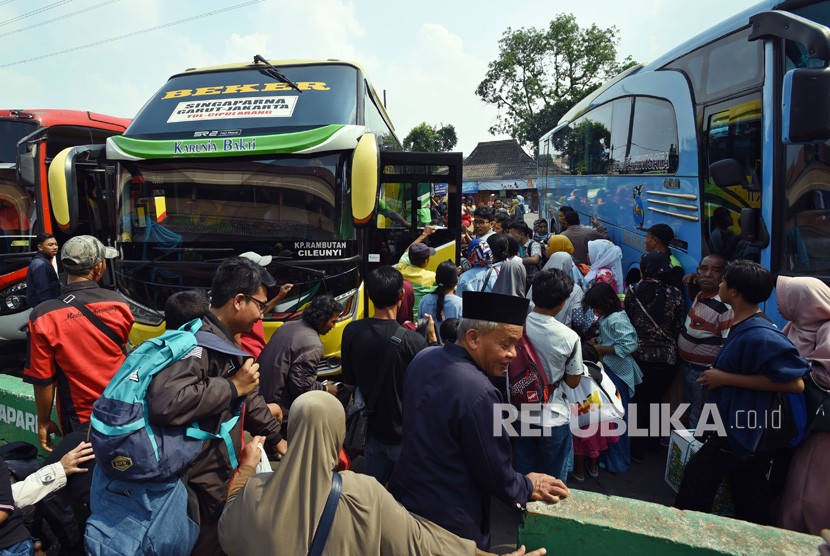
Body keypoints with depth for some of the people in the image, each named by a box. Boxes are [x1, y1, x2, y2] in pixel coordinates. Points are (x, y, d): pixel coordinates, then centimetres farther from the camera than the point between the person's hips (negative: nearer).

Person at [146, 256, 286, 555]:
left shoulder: (224, 343, 8)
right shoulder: (198, 342, -25)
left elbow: (249, 397, 20)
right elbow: (164, 404, -43)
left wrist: (275, 438, 25)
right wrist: (232, 386, -30)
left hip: (221, 480, 9)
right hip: (200, 490, -9)